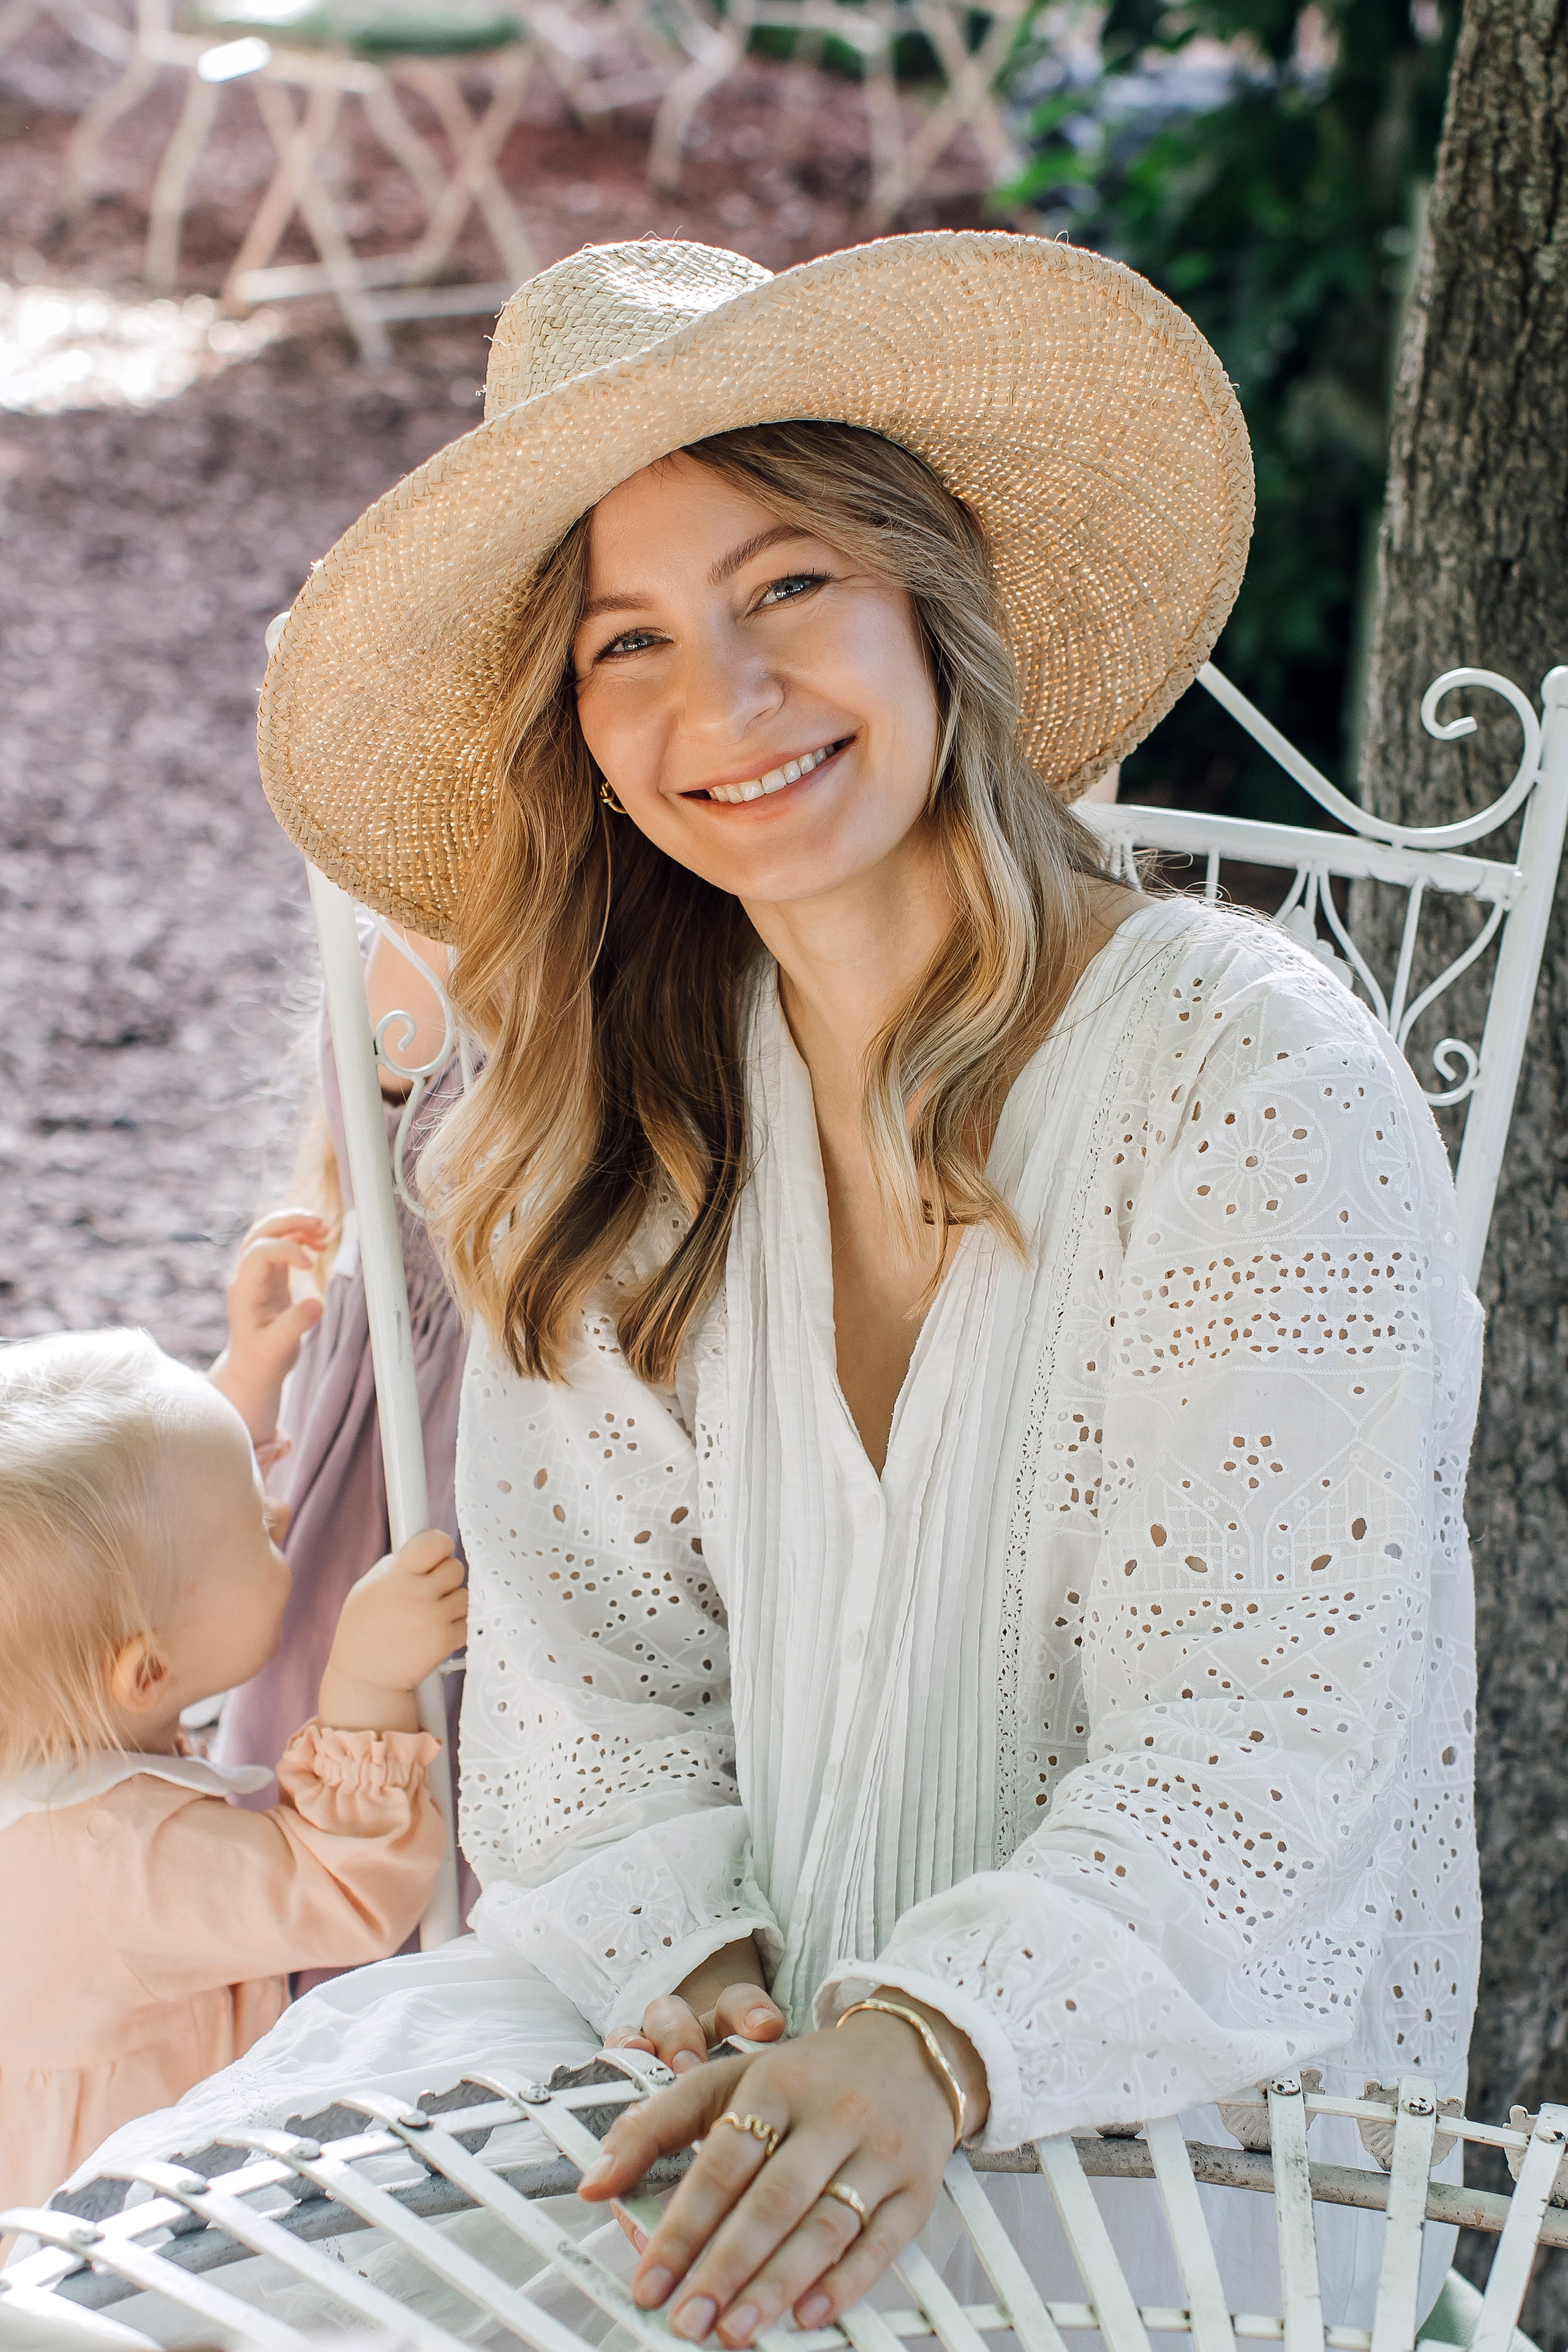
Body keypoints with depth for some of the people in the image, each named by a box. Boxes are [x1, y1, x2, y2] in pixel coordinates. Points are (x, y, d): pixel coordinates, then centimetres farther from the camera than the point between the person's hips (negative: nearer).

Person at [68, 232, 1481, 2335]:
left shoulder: (1261, 1085, -15)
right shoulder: (626, 1113, 3)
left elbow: (1255, 1746, -20)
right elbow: (589, 1634, 2)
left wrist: (930, 2050, -34)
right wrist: (691, 1954, -16)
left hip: (1188, 2107, -4)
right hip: (749, 2042, 5)